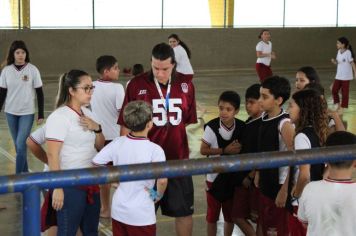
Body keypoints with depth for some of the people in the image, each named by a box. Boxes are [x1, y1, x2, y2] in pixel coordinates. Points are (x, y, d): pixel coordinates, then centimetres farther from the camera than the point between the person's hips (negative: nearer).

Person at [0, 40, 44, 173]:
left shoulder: (33, 70, -8)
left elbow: (39, 93, -3)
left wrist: (41, 114, -4)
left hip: (27, 113, -3)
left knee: (21, 145, -11)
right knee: (18, 145, 12)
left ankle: (18, 175, -1)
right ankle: (25, 172, 27)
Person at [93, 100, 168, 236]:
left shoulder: (117, 143, -4)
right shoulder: (155, 150, -18)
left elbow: (96, 163, 0)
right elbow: (162, 180, -29)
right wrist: (159, 195, -10)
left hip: (118, 211, 5)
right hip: (141, 217, -5)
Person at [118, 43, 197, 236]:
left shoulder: (186, 85, 0)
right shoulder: (136, 85, -8)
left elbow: (190, 122, 10)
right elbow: (126, 124, -2)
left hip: (178, 160, 2)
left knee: (185, 211, 11)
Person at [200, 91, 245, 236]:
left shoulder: (242, 128, -9)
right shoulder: (212, 127, -16)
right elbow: (203, 150, -13)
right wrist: (225, 150, -20)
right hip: (214, 176, -2)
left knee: (230, 215, 14)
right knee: (212, 214, 9)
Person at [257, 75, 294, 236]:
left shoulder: (285, 124, -21)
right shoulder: (265, 118, 2)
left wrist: (285, 191, -21)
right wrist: (259, 174, 14)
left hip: (279, 186, -8)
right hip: (265, 184, 8)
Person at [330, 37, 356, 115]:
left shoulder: (348, 52, -15)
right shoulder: (339, 52, 6)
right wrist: (334, 61, -7)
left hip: (346, 76, -7)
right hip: (338, 75, 7)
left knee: (344, 92, 1)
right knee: (334, 90, 4)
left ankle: (342, 108, 11)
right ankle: (338, 105, 19)